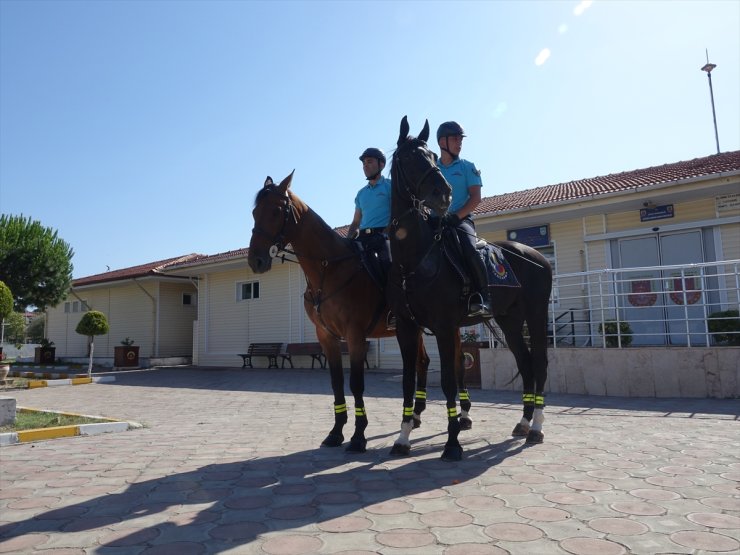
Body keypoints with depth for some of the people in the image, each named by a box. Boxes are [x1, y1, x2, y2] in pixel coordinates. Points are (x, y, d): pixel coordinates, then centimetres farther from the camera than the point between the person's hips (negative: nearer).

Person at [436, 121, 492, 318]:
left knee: (470, 250, -31)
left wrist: (456, 216, -14)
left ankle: (483, 298, -27)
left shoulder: (467, 167, 11)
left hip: (461, 220, -3)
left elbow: (476, 197, 1)